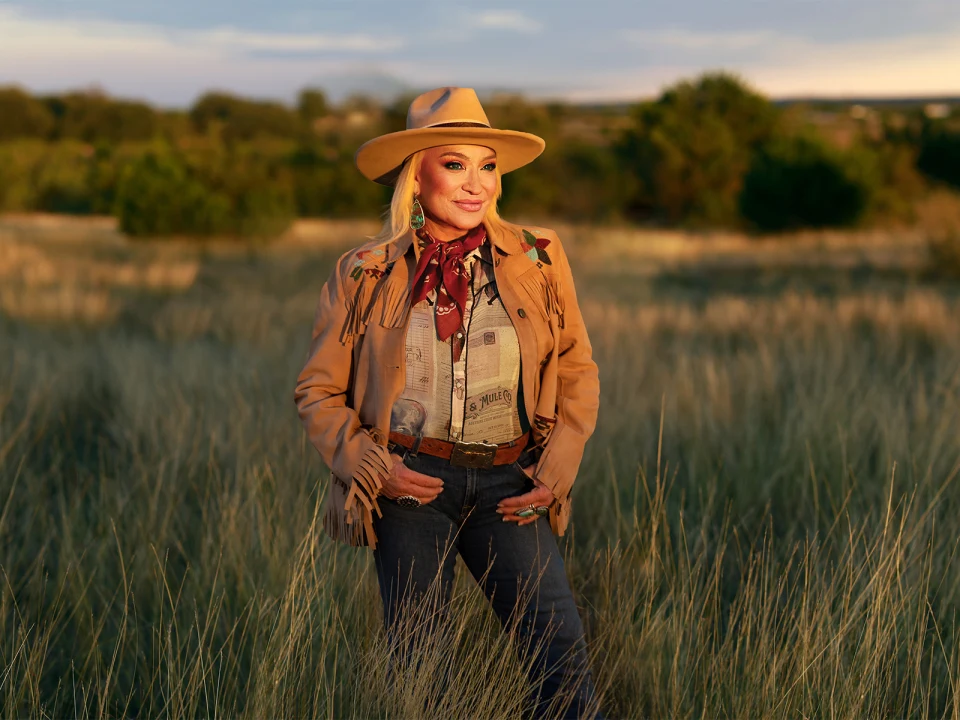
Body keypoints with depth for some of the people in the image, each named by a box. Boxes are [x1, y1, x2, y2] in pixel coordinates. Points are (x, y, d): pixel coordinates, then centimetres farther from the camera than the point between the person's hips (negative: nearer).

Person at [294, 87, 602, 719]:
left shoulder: (540, 260, 4)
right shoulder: (365, 276, 1)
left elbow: (578, 370, 12)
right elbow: (319, 390, 8)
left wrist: (557, 468, -1)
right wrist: (369, 465, -7)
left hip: (509, 487, 1)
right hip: (410, 484, 0)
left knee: (560, 646, -13)